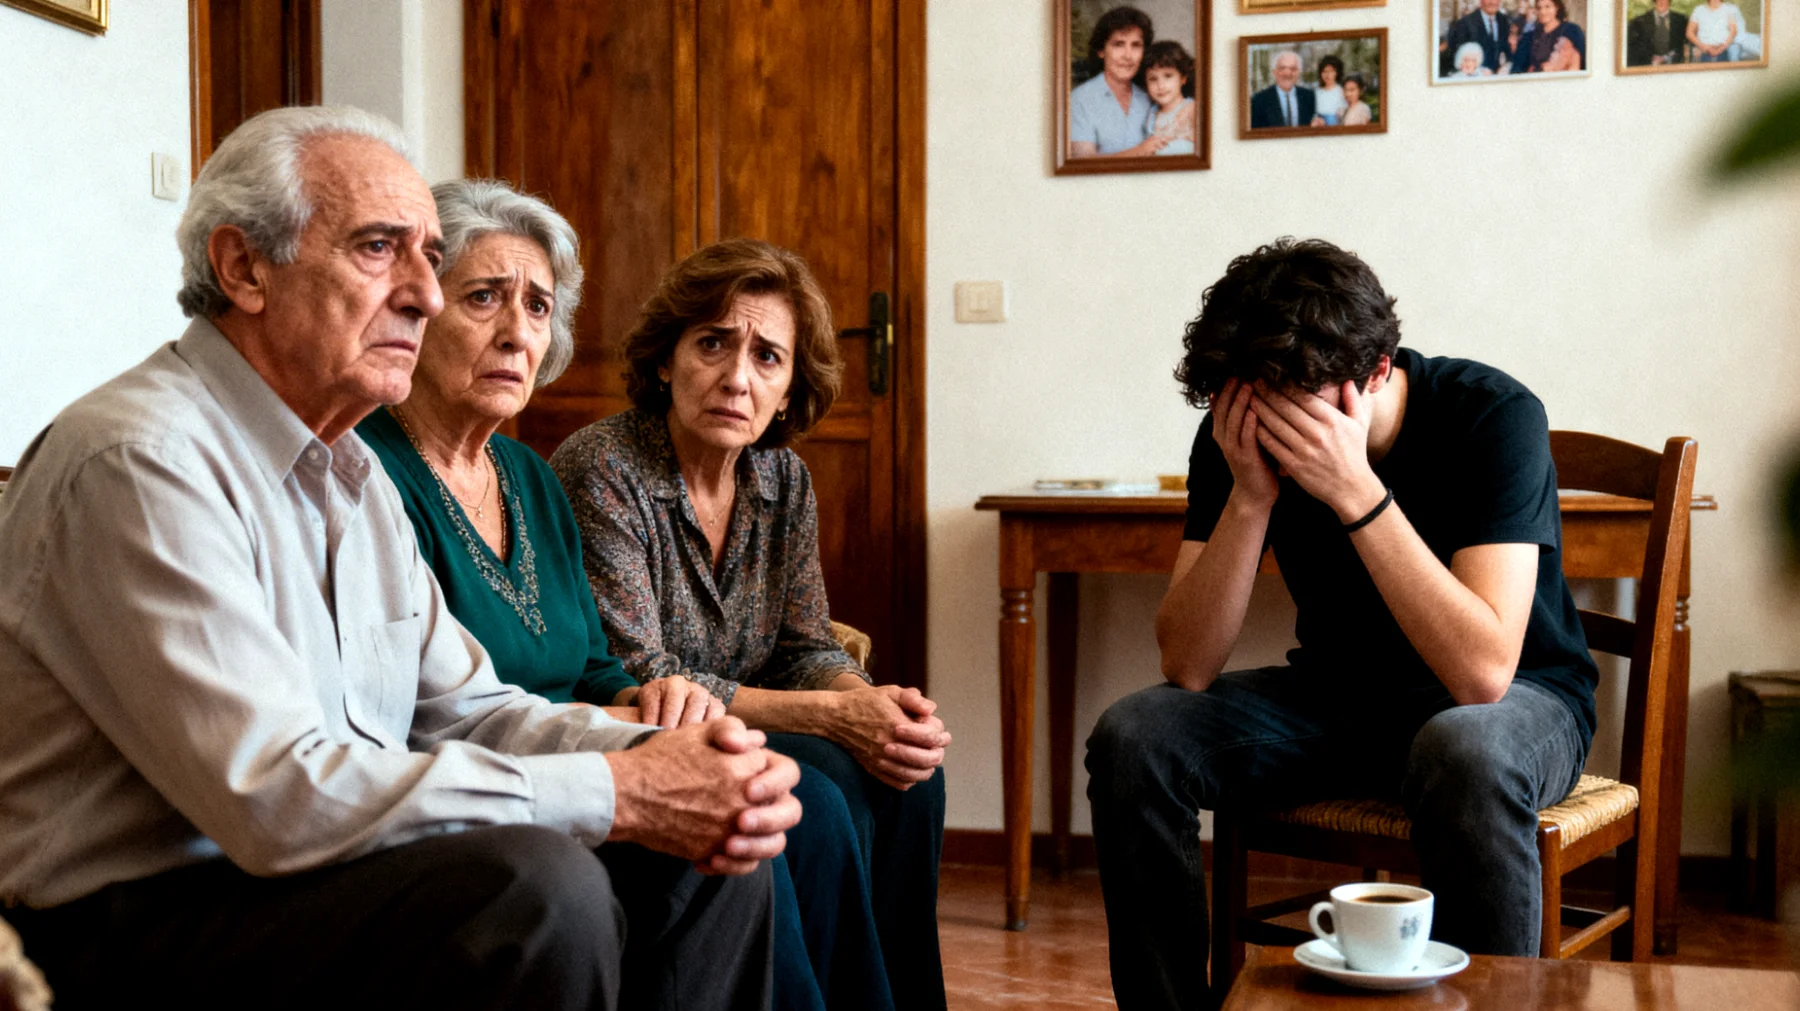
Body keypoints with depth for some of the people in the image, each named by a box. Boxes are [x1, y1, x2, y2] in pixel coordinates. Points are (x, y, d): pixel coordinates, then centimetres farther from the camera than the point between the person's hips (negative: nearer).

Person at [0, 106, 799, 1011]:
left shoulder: (351, 473, 12)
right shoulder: (142, 461, -20)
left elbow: (464, 707, 12)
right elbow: (276, 795, -28)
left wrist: (661, 757, -8)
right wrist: (617, 794, -24)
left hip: (320, 864, 9)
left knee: (703, 858, 1)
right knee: (537, 888, -31)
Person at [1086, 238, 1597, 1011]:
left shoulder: (1494, 417, -24)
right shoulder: (1238, 432, -12)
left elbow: (1482, 673, -33)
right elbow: (1187, 667, -17)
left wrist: (1357, 491, -37)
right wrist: (1250, 494, -29)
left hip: (1519, 697, -4)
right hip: (1336, 696, 4)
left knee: (1467, 754, -39)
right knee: (1131, 740, -18)